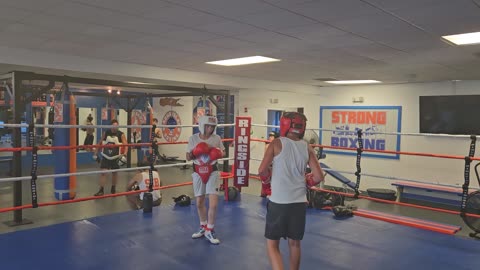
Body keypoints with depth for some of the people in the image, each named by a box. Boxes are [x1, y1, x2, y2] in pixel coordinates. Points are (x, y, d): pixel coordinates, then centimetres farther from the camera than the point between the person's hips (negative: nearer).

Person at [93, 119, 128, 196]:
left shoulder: (121, 135, -9)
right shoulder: (106, 133, -3)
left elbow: (125, 145, -15)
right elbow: (100, 143, 6)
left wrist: (124, 155, -31)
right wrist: (95, 153, 6)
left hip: (116, 157, -1)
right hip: (106, 156, 1)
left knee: (114, 173, 11)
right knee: (103, 172, -5)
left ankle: (113, 188, 27)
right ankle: (101, 190, 0)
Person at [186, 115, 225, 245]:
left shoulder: (216, 138, -7)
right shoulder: (193, 138, -6)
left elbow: (223, 152, 8)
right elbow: (188, 157, 0)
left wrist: (218, 154, -14)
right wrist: (195, 152, -20)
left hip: (212, 172, -1)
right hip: (198, 173, 2)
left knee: (213, 203, -8)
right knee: (199, 202, 13)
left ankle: (209, 231, 11)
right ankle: (203, 227, 35)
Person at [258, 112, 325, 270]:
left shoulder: (277, 143, -6)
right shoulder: (307, 148, 4)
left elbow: (262, 170, -12)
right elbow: (319, 177, 0)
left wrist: (267, 177, 9)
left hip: (278, 202, -4)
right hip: (299, 202, 4)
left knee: (272, 244, 8)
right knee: (294, 243, 20)